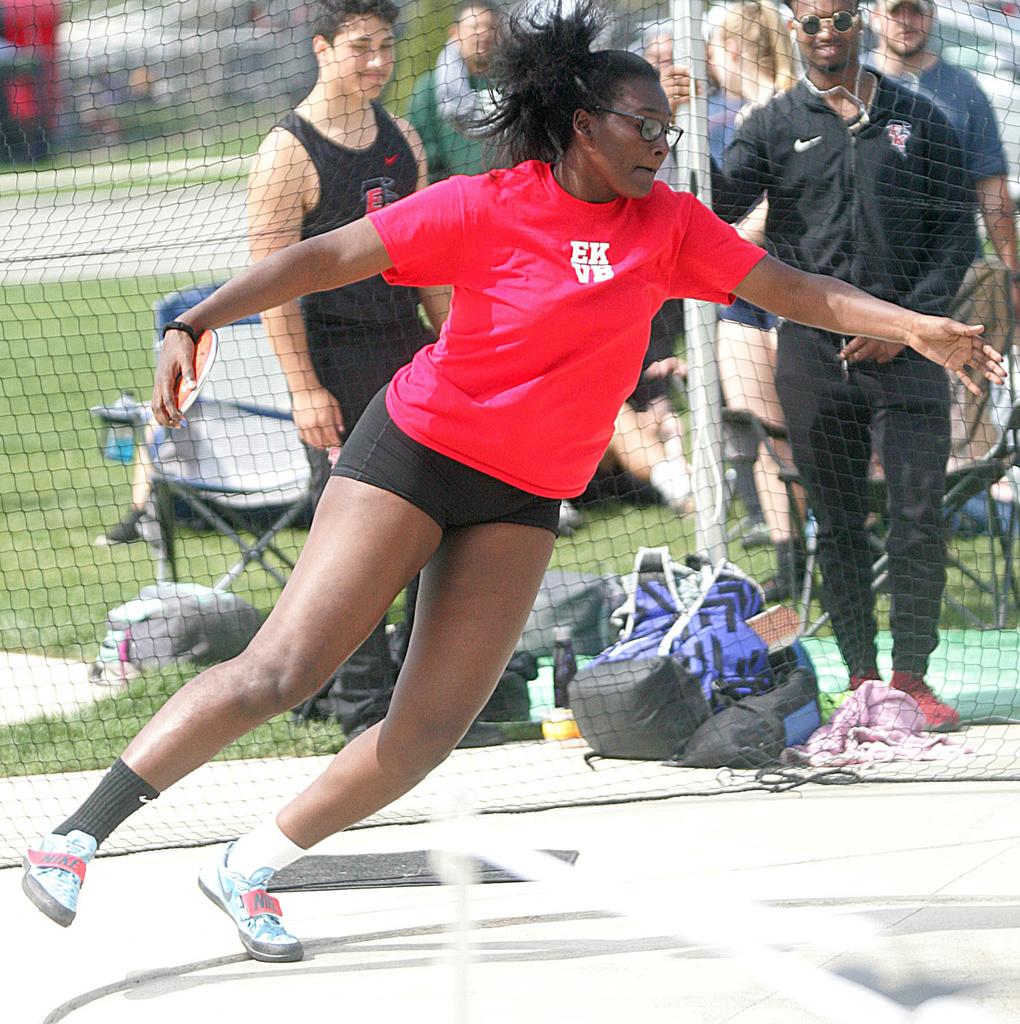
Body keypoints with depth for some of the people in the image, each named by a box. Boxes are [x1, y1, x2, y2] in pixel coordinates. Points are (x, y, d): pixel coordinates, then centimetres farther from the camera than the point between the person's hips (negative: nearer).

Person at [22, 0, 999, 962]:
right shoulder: (484, 209, -15)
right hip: (416, 450, -5)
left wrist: (919, 329, -9)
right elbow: (323, 258, -15)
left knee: (431, 727, -2)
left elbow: (796, 291, 2)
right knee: (280, 669, -14)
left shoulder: (668, 224, -1)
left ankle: (248, 869, 13)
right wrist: (195, 322, -24)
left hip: (523, 501, 5)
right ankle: (74, 838, -8)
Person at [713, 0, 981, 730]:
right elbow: (718, 206, -5)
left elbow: (957, 233, 8)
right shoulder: (774, 127, 8)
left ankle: (911, 675, 1)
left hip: (904, 346, 0)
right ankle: (861, 678, 9)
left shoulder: (918, 120, 9)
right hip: (814, 348, 1)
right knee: (837, 525, 4)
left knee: (918, 519, -6)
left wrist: (905, 321, -4)